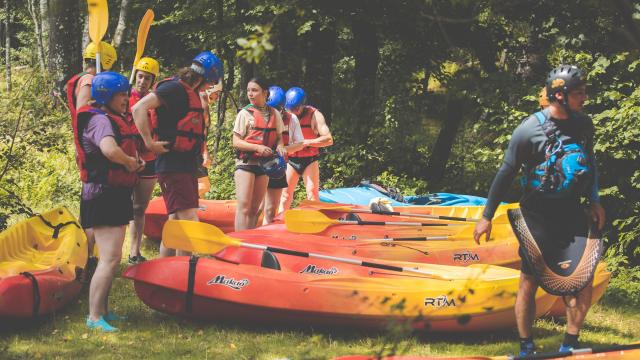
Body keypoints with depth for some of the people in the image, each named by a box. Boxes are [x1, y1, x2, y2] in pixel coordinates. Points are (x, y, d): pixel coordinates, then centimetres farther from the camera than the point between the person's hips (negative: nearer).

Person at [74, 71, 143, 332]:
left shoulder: (115, 120, 16)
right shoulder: (100, 120, -16)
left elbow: (123, 151, 29)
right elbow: (109, 150, -36)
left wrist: (135, 161, 8)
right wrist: (129, 161, -17)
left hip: (116, 195, 11)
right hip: (103, 195, -11)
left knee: (112, 258, 17)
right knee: (110, 259, -14)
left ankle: (103, 310, 25)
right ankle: (94, 318, -14)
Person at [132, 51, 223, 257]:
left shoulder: (191, 93, 17)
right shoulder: (174, 88, -13)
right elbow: (139, 108, -22)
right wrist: (150, 143, -21)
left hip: (186, 165, 10)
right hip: (172, 165, -10)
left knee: (176, 221, 13)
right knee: (189, 221, -15)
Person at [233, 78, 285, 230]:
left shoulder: (274, 114, 7)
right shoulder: (245, 113, -3)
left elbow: (278, 136, 18)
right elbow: (236, 142, -6)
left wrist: (279, 147, -6)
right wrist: (257, 147, -20)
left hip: (264, 164, 4)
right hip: (245, 162, -4)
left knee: (254, 209, 9)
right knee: (244, 207, -12)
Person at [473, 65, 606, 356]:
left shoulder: (584, 124, 2)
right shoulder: (529, 130, -13)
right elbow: (506, 174, -6)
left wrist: (594, 201, 13)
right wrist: (487, 217, -2)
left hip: (573, 215, 5)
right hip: (538, 217, -4)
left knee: (584, 285, 1)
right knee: (529, 284, 1)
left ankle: (570, 346, 17)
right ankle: (526, 349, 15)